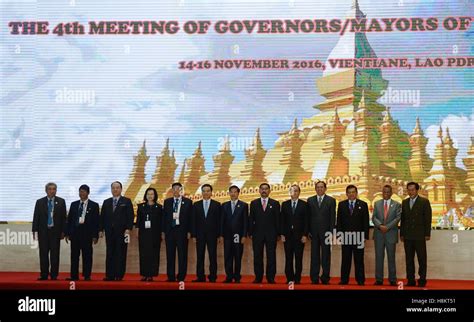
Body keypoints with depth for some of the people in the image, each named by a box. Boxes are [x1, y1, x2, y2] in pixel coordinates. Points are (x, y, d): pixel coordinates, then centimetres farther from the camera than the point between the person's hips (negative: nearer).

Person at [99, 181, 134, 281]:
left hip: (122, 232, -3)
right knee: (109, 254, 3)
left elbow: (130, 216, -3)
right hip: (109, 232, 3)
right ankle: (110, 275, 7)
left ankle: (119, 275, 1)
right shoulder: (106, 202, 15)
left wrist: (128, 229, -12)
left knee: (120, 254, -2)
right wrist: (101, 229, 6)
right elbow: (102, 217, 13)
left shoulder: (126, 201, 4)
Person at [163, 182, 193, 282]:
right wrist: (164, 231, 4)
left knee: (182, 254, 0)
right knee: (170, 255, 5)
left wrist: (189, 231, -5)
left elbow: (190, 217, 2)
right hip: (170, 230, 3)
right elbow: (164, 217, 11)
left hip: (182, 230, -2)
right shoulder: (167, 202, 11)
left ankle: (181, 277, 6)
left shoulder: (188, 202, 3)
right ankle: (171, 276, 11)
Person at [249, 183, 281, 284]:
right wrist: (250, 233, 0)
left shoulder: (275, 203, 6)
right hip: (257, 234, 1)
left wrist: (278, 233, -2)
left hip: (271, 234, -1)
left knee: (271, 257, 1)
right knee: (257, 257, 4)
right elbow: (251, 219, 7)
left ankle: (271, 278, 8)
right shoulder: (254, 203, 9)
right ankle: (258, 277, 11)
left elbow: (277, 220, 4)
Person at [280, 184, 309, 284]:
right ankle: (289, 278, 9)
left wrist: (305, 235, -7)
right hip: (288, 235, 2)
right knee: (288, 258, 3)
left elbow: (306, 221, -1)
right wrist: (282, 234, 0)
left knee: (298, 258, 1)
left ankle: (297, 279, 6)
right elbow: (282, 220, 7)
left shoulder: (304, 205, 3)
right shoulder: (285, 204, 9)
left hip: (299, 235, -2)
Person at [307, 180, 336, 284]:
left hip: (326, 231, -2)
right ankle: (314, 278, 9)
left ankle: (325, 278, 9)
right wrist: (308, 230, 0)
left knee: (326, 255, 2)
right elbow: (308, 216, 8)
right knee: (314, 255, 4)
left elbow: (332, 217, 0)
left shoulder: (331, 200, 3)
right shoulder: (310, 200, 9)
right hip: (314, 232, 2)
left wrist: (331, 232, -7)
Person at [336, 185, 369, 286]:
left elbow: (366, 221, 2)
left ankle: (360, 280, 9)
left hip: (358, 236, -1)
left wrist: (365, 236, -5)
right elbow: (339, 221, 7)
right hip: (345, 236, 1)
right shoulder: (341, 204, 8)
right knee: (345, 259, 5)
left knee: (359, 260, 3)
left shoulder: (363, 204, 4)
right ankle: (344, 280, 10)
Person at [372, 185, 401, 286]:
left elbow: (397, 218, -5)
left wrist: (387, 227, -16)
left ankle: (392, 280, 8)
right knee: (379, 257, 3)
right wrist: (380, 225, -15)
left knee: (391, 258, 3)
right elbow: (374, 217, 2)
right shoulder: (377, 204, 11)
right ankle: (379, 279, 8)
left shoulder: (397, 205, 5)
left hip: (391, 234, -2)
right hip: (379, 234, 2)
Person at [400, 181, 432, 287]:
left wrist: (427, 234, -8)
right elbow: (402, 219, 12)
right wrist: (402, 234, 8)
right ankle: (411, 280, 10)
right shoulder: (404, 202, 12)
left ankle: (422, 280, 8)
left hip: (420, 235, -4)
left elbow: (428, 218, -3)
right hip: (407, 236, 4)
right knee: (409, 259, 5)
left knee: (422, 258, 1)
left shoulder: (424, 201, -1)